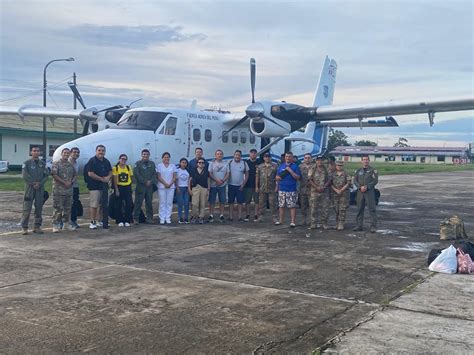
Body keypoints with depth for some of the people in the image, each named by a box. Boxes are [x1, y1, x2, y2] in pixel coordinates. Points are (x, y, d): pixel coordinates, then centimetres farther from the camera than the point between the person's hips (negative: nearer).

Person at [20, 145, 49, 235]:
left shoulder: (43, 164, 10)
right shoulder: (27, 163, 2)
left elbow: (46, 175, 4)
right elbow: (25, 175, -7)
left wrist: (40, 184, -10)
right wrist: (33, 183, -12)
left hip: (40, 188, 3)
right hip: (29, 187, -3)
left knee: (39, 208, 5)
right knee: (27, 208, -6)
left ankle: (37, 226, 12)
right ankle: (24, 227, -2)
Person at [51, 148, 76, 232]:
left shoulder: (71, 165, 15)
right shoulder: (56, 164, -2)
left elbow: (75, 175, 18)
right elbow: (54, 175, -11)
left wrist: (71, 182, -3)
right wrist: (64, 182, -15)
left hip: (69, 190, 6)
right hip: (58, 190, -5)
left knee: (68, 208, 11)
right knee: (57, 208, -4)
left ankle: (66, 222, 24)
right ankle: (55, 225, 1)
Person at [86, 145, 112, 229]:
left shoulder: (106, 161, 14)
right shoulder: (92, 161, -7)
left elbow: (110, 172, 18)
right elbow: (90, 174, -15)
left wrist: (108, 177, -5)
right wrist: (102, 179, -14)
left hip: (104, 186, 7)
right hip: (95, 186, -7)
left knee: (105, 205, 9)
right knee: (94, 205, -7)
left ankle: (105, 222, 17)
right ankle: (92, 222, 0)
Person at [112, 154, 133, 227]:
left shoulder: (129, 167, 7)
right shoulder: (115, 168, -2)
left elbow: (131, 177, 8)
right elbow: (115, 180, -5)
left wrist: (130, 187, -2)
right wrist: (116, 190, -11)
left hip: (127, 187, 2)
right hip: (119, 187, -2)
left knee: (129, 204, 0)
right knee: (119, 205, 3)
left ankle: (127, 221, 8)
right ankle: (120, 221, 10)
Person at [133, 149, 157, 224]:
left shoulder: (152, 163, 14)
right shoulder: (138, 163, 1)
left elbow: (155, 174, 8)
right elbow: (136, 174, -8)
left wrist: (150, 181, -8)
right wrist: (145, 181, -12)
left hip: (150, 186, 4)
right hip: (140, 186, -4)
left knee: (149, 203, 7)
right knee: (138, 202, -5)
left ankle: (149, 218, 12)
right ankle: (136, 218, 0)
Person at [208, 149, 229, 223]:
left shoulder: (225, 164, 10)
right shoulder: (212, 163, 4)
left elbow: (227, 174, 6)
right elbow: (209, 174, -3)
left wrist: (223, 180, -12)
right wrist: (216, 180, -16)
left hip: (222, 185, 2)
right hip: (213, 185, -2)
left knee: (222, 201, 2)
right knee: (212, 201, 0)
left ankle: (221, 215, 9)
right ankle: (211, 215, 6)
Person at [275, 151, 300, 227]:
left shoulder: (295, 166, 1)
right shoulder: (281, 166, 14)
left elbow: (298, 177, -8)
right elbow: (277, 177, 18)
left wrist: (290, 170, -14)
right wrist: (278, 178, -6)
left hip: (291, 190, -4)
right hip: (281, 189, 4)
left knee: (292, 206, -5)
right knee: (281, 206, 9)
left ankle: (293, 221, -2)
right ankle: (280, 220, 18)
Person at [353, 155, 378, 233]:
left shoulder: (373, 170, 2)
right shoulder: (358, 170, 14)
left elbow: (375, 181, -6)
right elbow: (355, 180, 6)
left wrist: (367, 187, -15)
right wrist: (360, 187, -11)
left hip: (370, 191, -4)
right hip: (360, 192, 4)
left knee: (372, 209, -6)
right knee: (359, 209, 6)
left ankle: (373, 226, -6)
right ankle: (359, 226, 12)